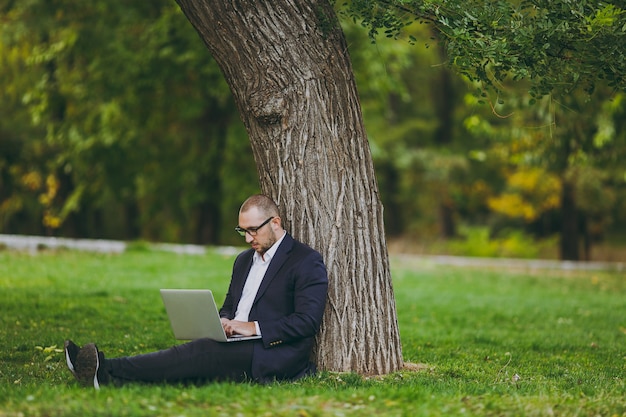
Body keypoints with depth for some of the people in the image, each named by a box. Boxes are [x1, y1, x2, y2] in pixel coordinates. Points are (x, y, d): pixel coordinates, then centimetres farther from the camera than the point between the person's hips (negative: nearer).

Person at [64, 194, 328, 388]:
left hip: (272, 356, -7)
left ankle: (108, 372, -40)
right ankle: (104, 374, -42)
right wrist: (223, 322, 3)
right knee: (190, 360, -21)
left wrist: (255, 328, -17)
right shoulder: (244, 260, 24)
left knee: (202, 352, -29)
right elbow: (229, 306, 28)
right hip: (237, 347, 7)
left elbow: (307, 321, -12)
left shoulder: (307, 262, -3)